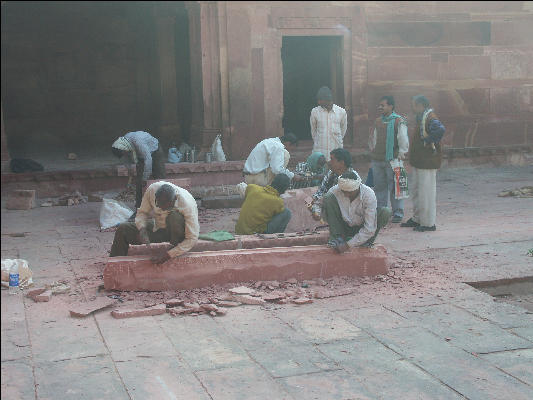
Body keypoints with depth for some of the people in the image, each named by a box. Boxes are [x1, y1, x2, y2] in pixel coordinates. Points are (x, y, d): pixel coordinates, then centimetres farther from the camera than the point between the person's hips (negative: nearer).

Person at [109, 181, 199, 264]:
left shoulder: (188, 204, -33)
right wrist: (142, 229, -27)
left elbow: (192, 239, -30)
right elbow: (142, 212, -5)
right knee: (123, 229, -11)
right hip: (158, 227, 4)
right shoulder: (152, 189, -22)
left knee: (175, 216, -37)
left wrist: (168, 254, -36)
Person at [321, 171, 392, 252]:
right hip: (344, 227, 1)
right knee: (328, 198, -22)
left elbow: (369, 229, -29)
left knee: (386, 212, -27)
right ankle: (337, 237, -19)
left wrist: (348, 245, -32)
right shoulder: (334, 191, -20)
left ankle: (367, 240, -6)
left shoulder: (369, 195, -26)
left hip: (361, 229, -1)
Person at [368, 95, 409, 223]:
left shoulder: (399, 121, -5)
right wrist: (372, 152, 20)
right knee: (379, 186, 9)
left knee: (394, 187, -2)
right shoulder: (377, 121, 14)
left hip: (392, 160, -6)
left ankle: (398, 213, 5)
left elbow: (403, 140, -4)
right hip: (377, 160, 6)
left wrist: (401, 154, -6)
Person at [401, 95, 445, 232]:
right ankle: (417, 219, 28)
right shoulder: (421, 117, 16)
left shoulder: (430, 117, -16)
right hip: (418, 161, 11)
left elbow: (440, 129, -34)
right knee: (415, 190, 17)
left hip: (428, 161, -11)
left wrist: (429, 141, -23)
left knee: (426, 192, -5)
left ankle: (428, 223, 3)